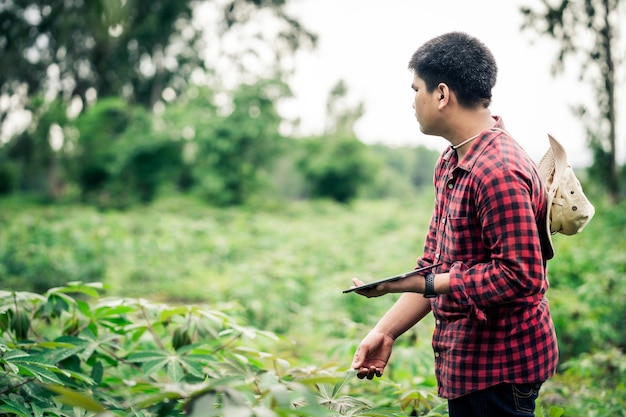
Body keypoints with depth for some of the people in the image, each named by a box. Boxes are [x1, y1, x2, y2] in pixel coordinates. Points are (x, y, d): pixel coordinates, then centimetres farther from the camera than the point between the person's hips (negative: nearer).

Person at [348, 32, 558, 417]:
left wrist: (413, 283, -23)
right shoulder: (451, 162, 9)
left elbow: (519, 275, -25)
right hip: (466, 362, 9)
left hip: (498, 368, -9)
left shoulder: (498, 172, -23)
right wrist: (386, 331, 6)